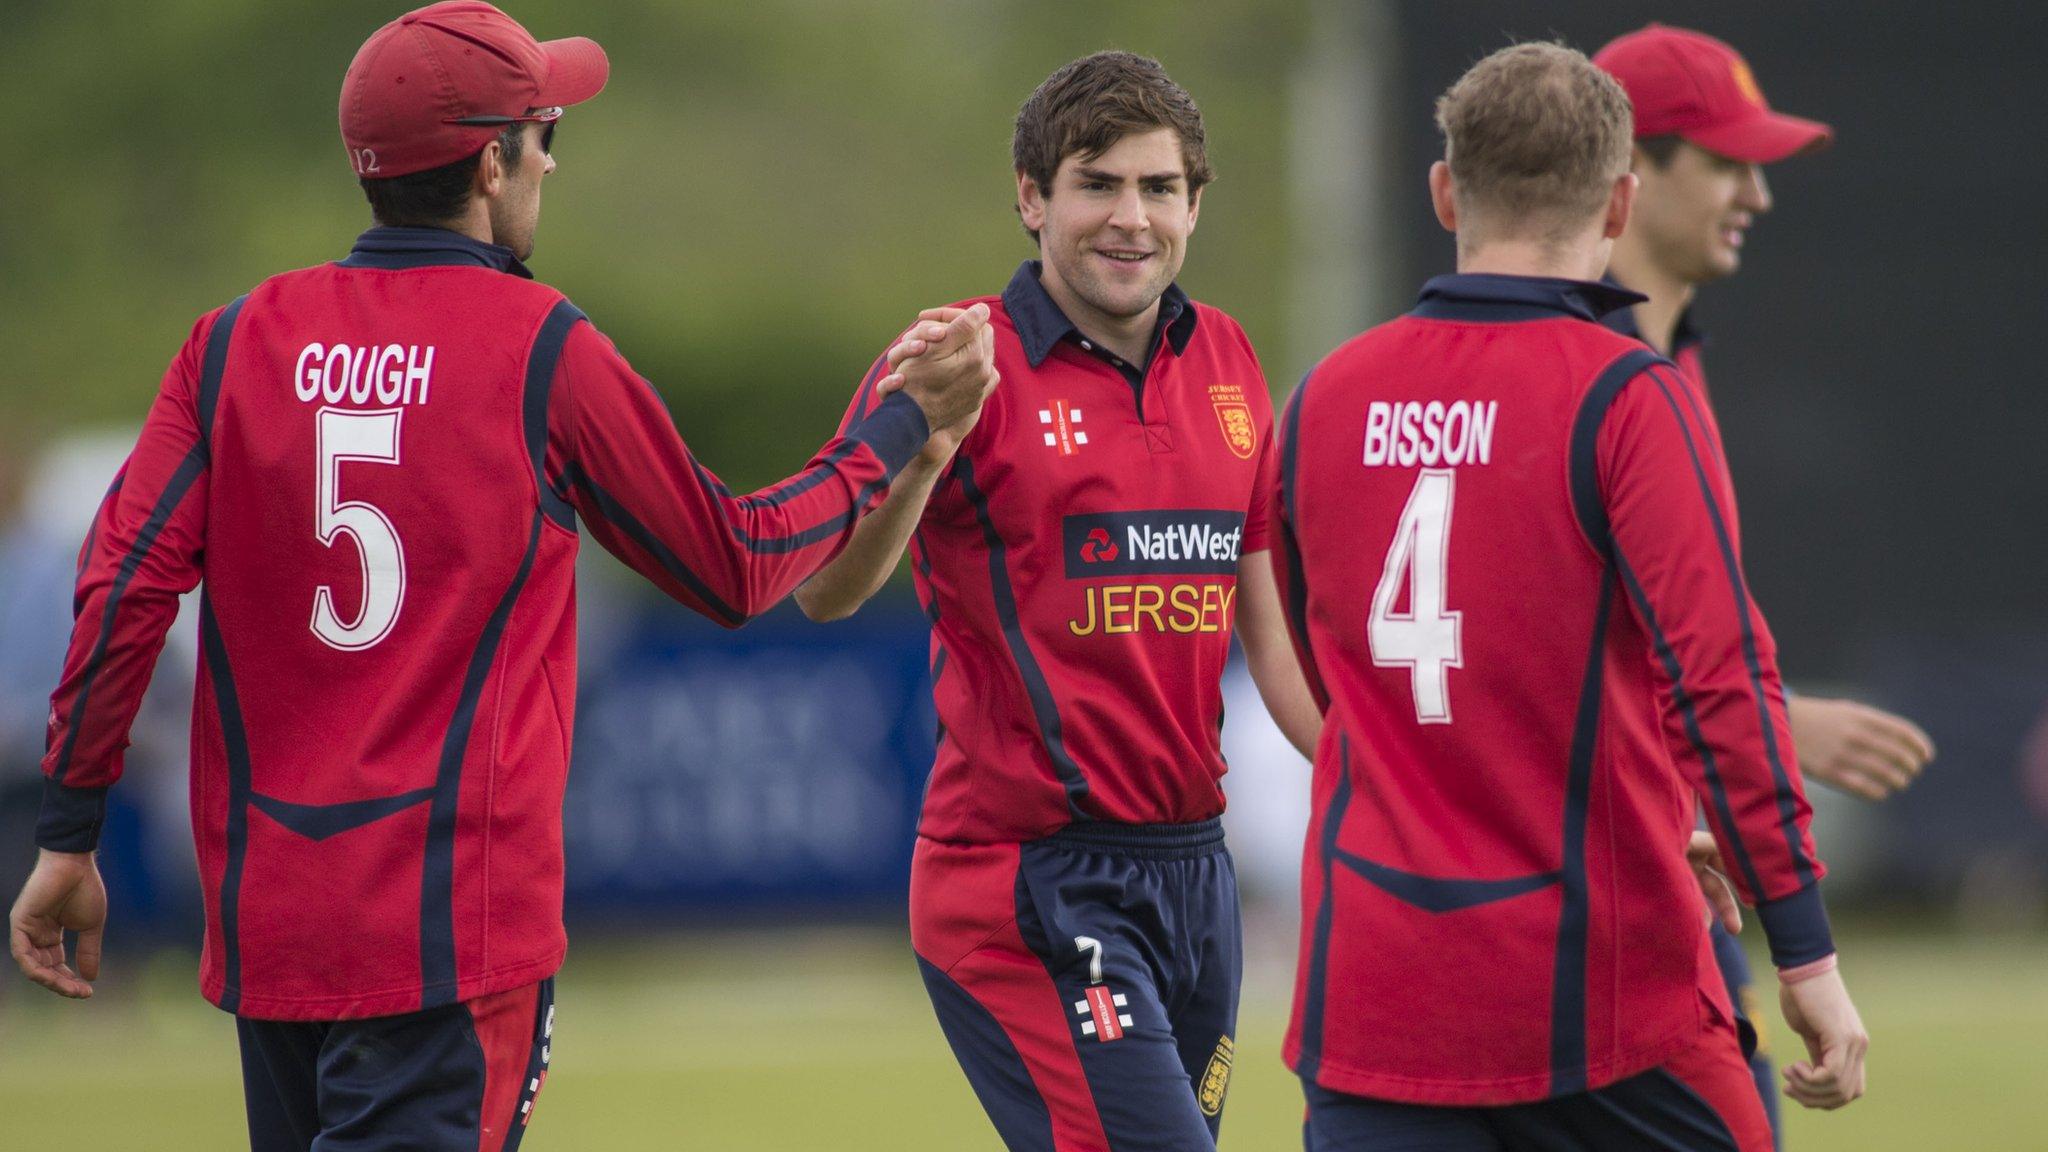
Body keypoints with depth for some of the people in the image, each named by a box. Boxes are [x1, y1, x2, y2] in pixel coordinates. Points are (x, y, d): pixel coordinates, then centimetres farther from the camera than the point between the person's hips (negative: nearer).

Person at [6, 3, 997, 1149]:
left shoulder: (239, 340, 5)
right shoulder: (544, 350, -5)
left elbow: (124, 586, -1)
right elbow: (737, 567, 6)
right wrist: (905, 424, 18)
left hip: (262, 915, 5)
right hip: (455, 925, -5)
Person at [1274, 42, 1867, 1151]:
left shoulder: (1322, 400, 7)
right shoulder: (1625, 399, -9)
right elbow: (1717, 678, -15)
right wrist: (1806, 953, -12)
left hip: (1369, 981, 4)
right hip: (1599, 981, -4)